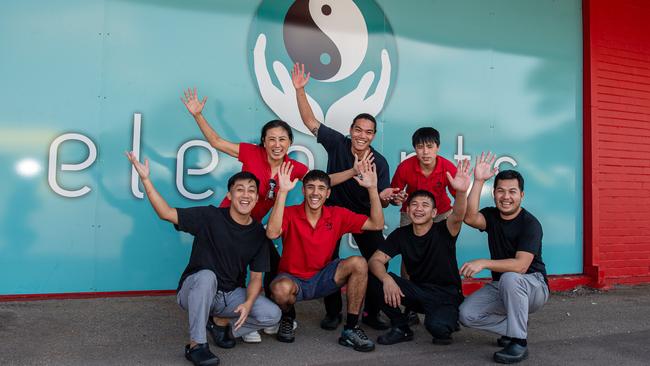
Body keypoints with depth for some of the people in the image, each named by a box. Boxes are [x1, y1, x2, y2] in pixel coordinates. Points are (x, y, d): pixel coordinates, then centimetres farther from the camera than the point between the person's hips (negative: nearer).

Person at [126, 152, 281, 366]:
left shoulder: (258, 233, -3)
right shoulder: (210, 217, -13)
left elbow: (256, 277, -2)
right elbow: (166, 213, -18)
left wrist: (248, 304, -21)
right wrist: (145, 179, -26)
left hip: (230, 294, 4)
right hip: (194, 290, -3)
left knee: (272, 315, -16)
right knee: (207, 276, -39)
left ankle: (223, 326, 9)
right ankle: (196, 345, -25)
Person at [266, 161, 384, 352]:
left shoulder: (338, 215, -4)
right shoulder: (290, 214, -13)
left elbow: (376, 224, -7)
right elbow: (272, 233, -35)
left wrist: (372, 188, -16)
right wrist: (283, 192, -37)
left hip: (322, 278, 3)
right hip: (293, 279, -3)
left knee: (359, 263, -20)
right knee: (281, 289, -38)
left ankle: (350, 330, -8)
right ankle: (288, 317, 3)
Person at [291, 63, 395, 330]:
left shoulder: (380, 162, -13)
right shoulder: (338, 143, -12)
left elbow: (381, 200, -10)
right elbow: (310, 121, -12)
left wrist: (386, 197, -34)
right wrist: (299, 90, -21)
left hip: (364, 215, 1)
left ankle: (372, 313, 14)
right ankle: (333, 312, 18)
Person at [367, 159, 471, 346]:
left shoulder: (443, 231, -10)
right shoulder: (400, 234, -1)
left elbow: (458, 216, -33)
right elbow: (375, 260, -10)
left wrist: (461, 191, -55)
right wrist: (386, 279, -32)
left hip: (446, 295, -3)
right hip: (417, 291, 4)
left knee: (437, 326, -36)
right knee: (374, 277, -17)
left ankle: (445, 326, 5)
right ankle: (401, 328, -1)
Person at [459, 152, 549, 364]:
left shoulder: (530, 224, -18)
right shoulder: (491, 216, -1)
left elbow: (521, 266, -29)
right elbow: (470, 218, -26)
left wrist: (483, 263, -36)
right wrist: (478, 181, -29)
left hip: (532, 287, -5)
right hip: (501, 288, 6)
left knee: (509, 278, -39)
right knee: (467, 315, -15)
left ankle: (519, 342, -23)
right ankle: (515, 326, 9)